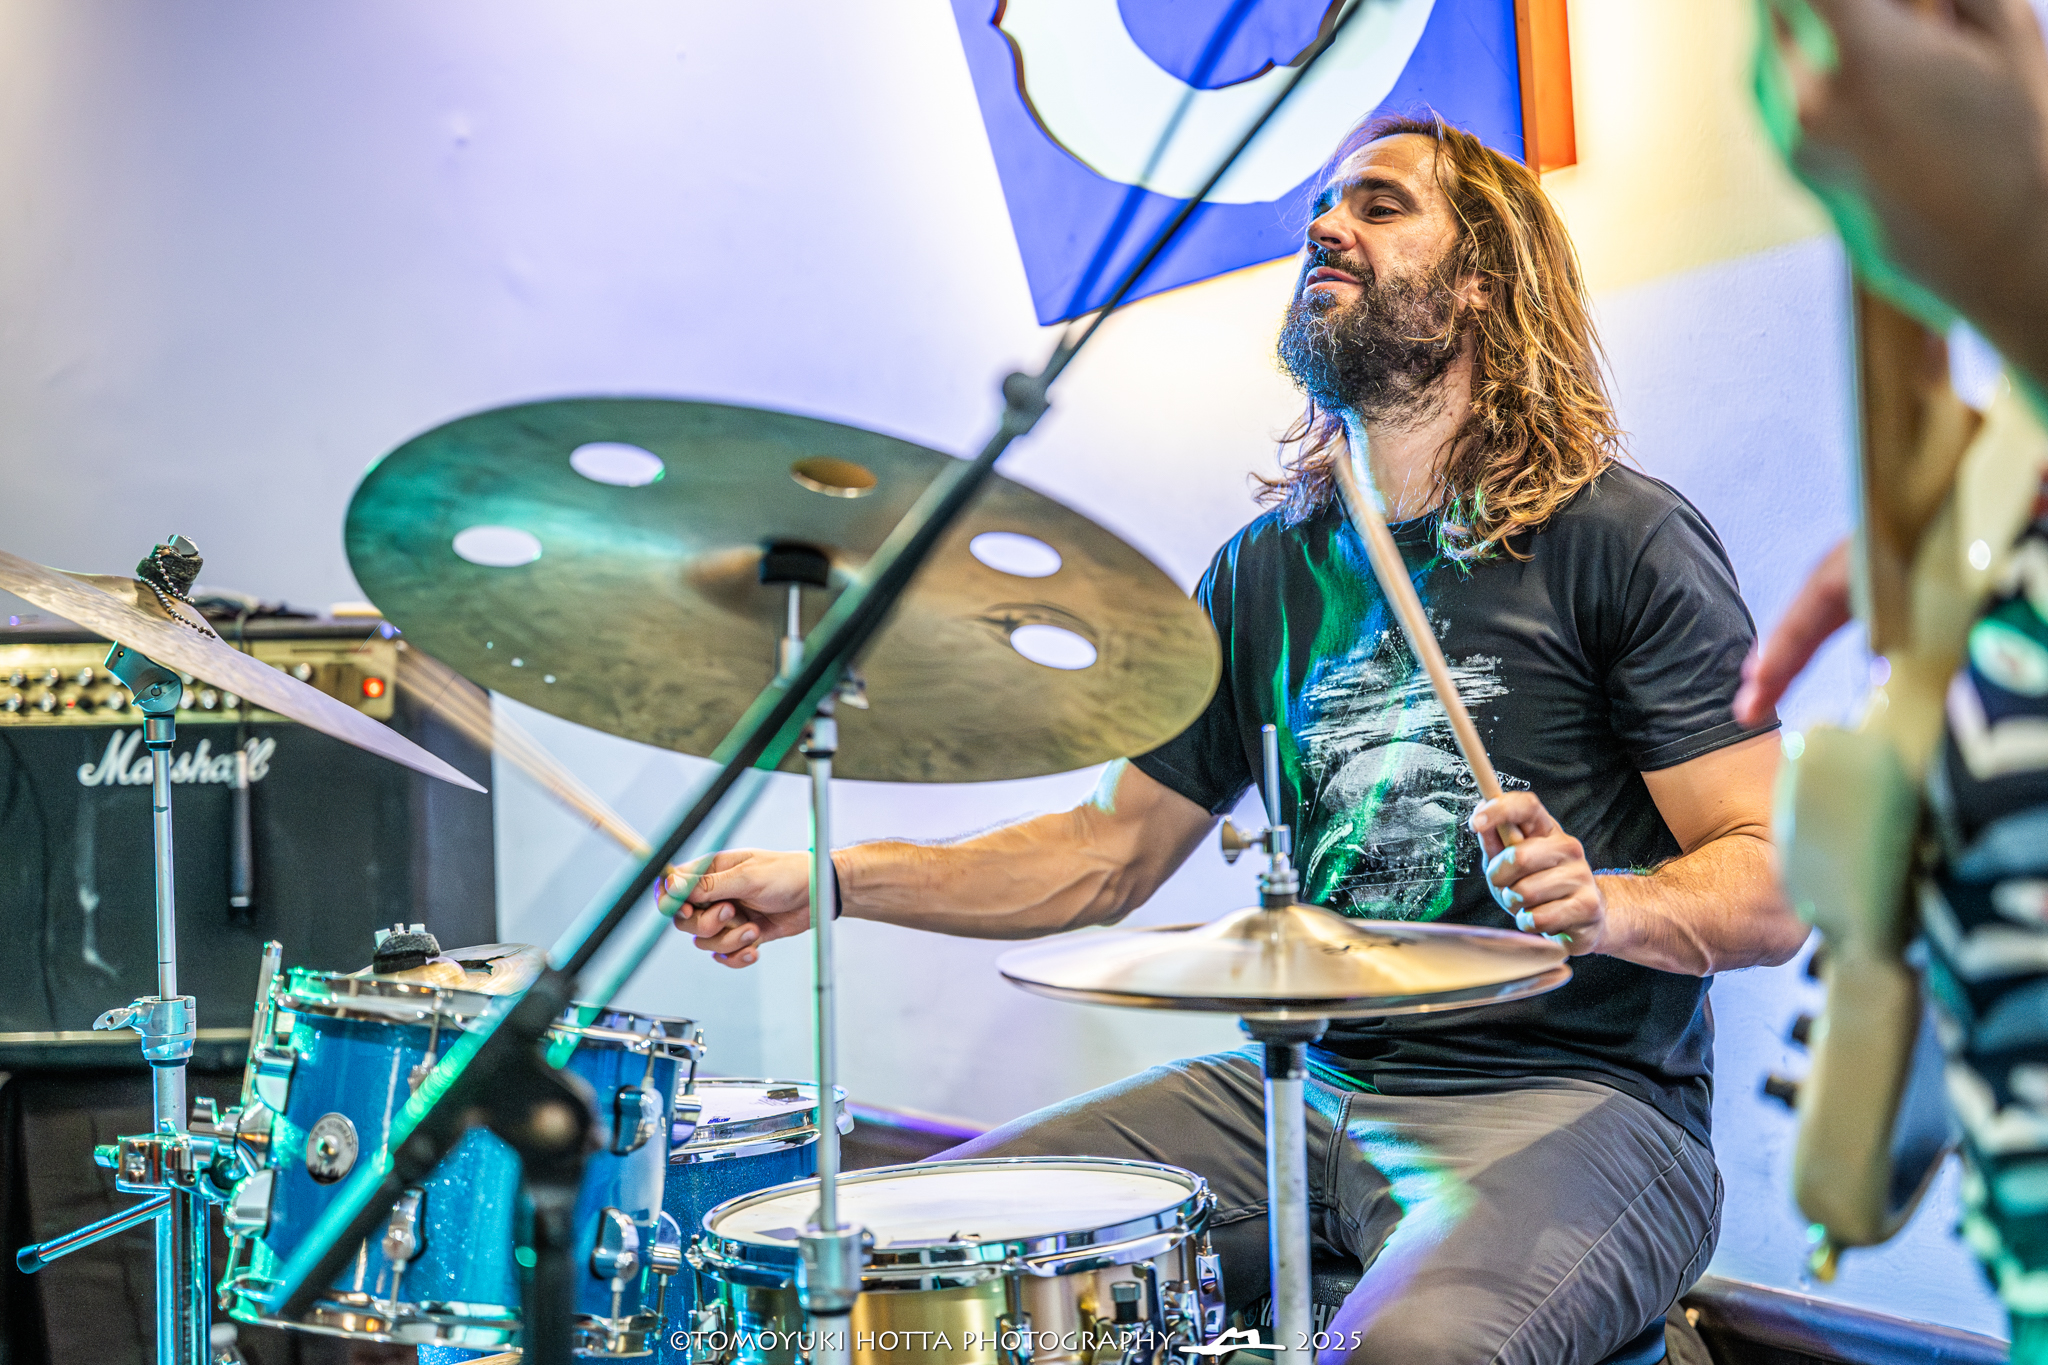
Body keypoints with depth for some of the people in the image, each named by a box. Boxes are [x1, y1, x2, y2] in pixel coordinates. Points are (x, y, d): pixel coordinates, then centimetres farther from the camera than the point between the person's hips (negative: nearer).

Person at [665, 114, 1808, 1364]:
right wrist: (837, 879, 3)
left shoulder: (1622, 539, -6)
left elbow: (1773, 894, -9)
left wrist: (1602, 905, -30)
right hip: (1311, 1085, 6)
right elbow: (1111, 850, 14)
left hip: (1575, 1099, -5)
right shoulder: (1267, 568, 12)